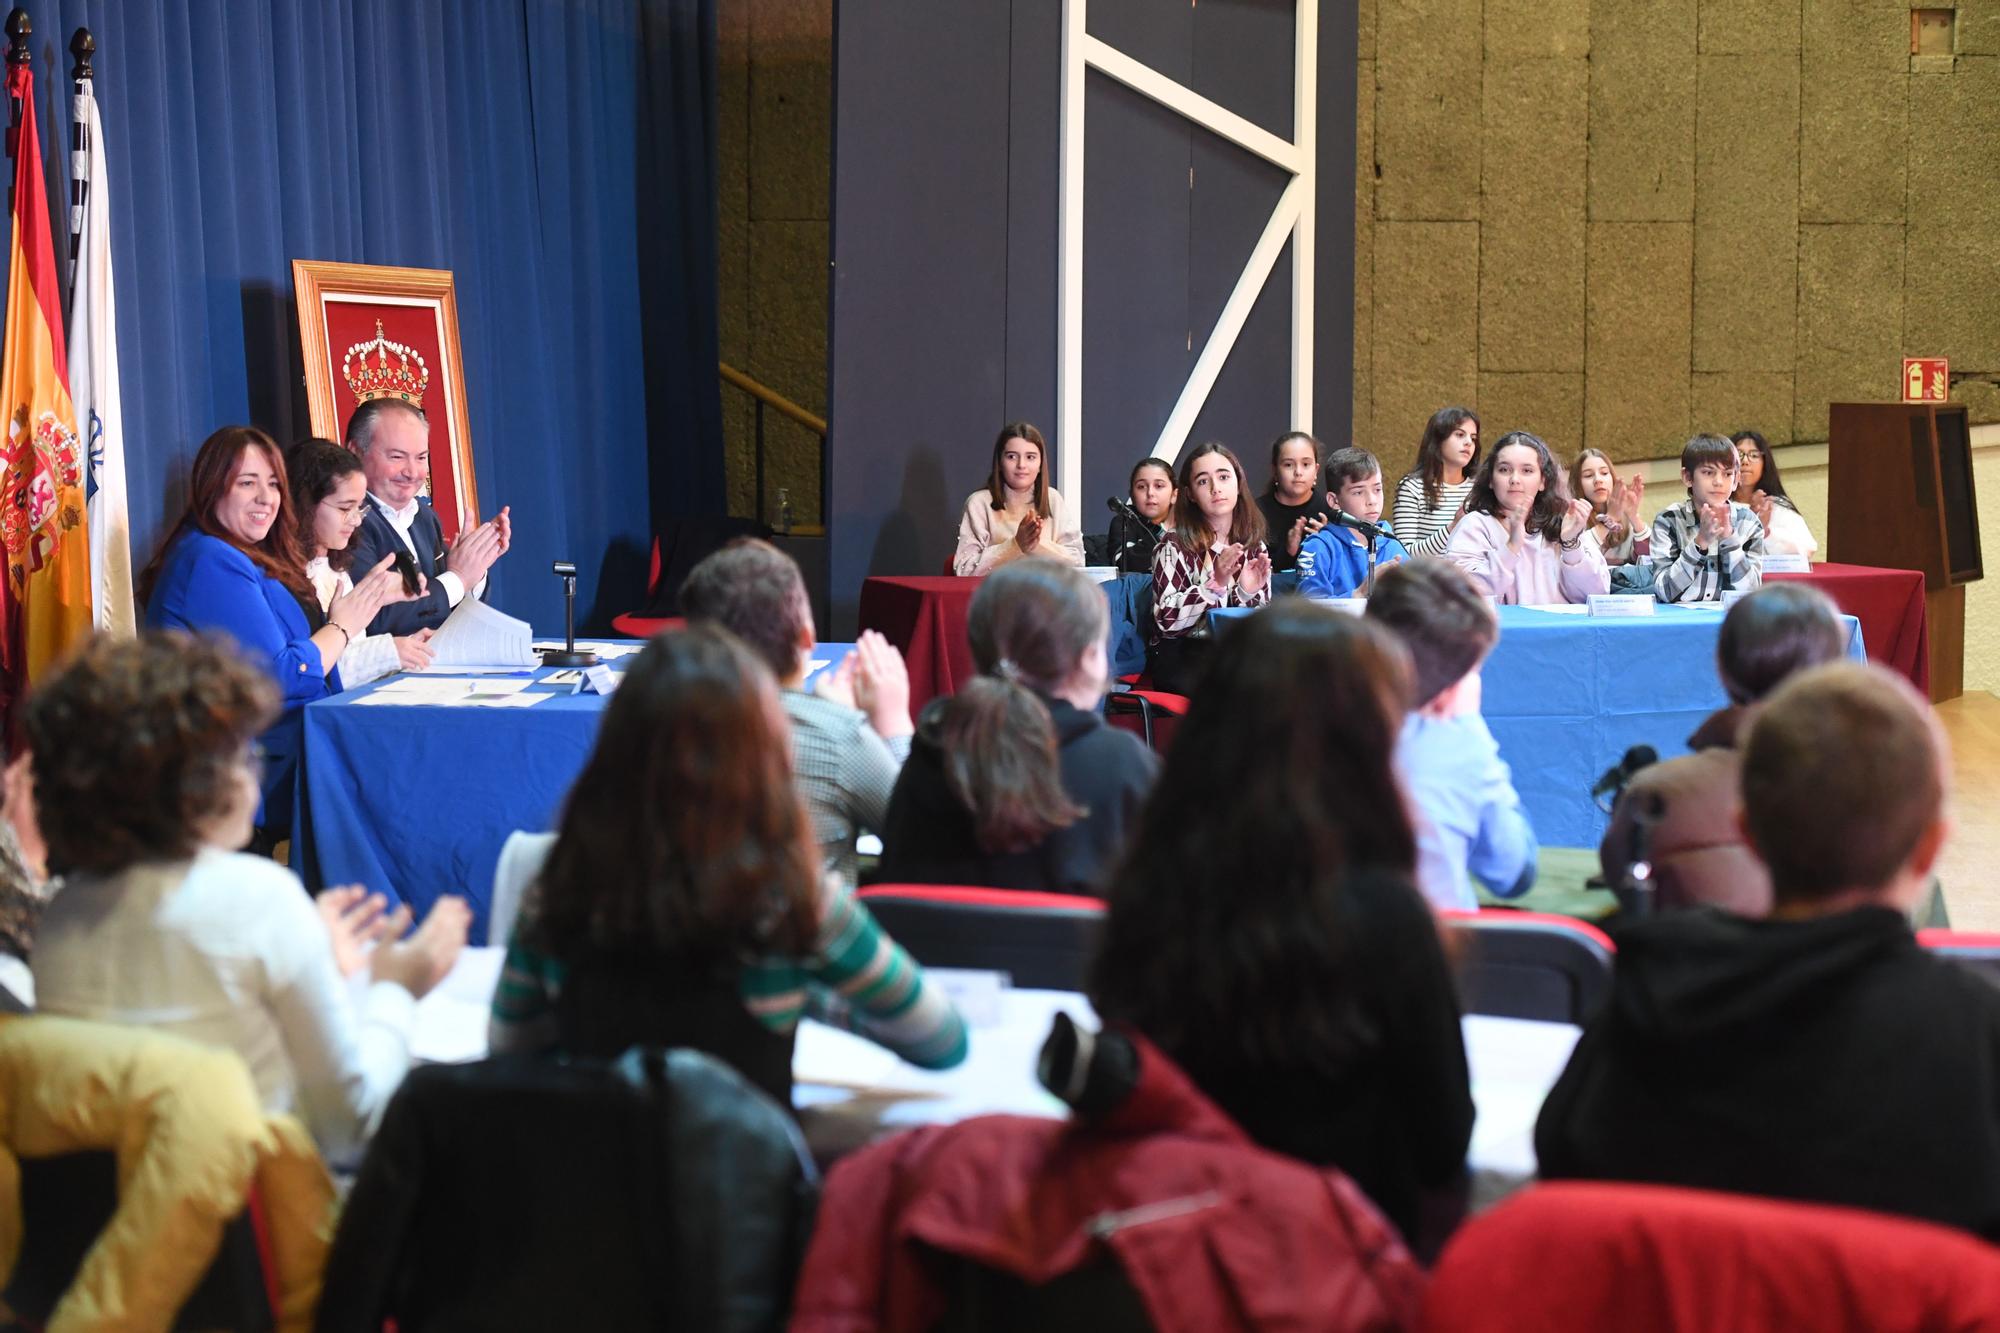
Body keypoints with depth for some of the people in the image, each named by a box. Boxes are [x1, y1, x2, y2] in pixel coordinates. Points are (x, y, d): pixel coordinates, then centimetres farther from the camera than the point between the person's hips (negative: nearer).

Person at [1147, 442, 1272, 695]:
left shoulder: (1255, 548, 12)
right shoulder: (1174, 546, 0)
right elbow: (1166, 619, -11)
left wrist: (1248, 593, -11)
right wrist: (1215, 583, -22)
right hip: (1180, 654, -4)